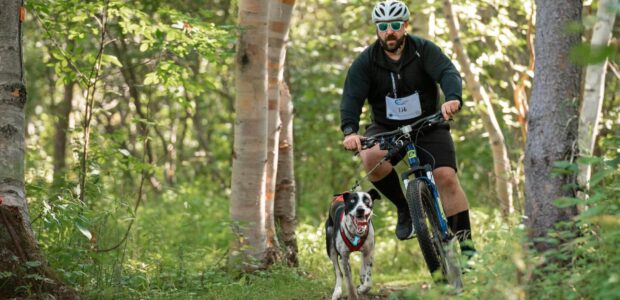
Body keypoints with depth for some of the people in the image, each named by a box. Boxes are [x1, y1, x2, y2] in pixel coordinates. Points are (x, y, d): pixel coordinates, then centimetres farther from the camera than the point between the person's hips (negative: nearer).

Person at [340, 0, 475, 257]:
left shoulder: (424, 50, -10)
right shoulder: (365, 62, -8)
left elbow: (448, 73, -26)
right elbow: (351, 97, -19)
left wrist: (453, 99, -50)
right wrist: (350, 131, -39)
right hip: (386, 129, 1)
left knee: (447, 178, -18)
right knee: (372, 158, -31)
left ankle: (466, 243, -9)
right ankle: (404, 209, -9)